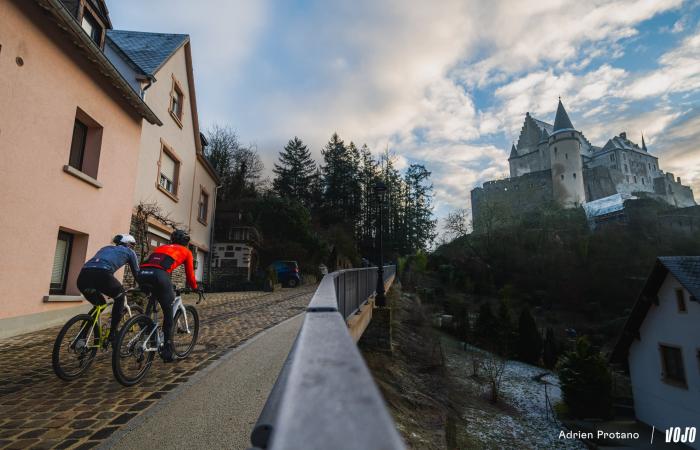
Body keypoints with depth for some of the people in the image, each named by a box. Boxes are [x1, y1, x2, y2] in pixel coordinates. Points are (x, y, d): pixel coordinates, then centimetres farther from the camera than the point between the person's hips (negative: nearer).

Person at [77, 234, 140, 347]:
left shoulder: (105, 248, 39)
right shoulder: (128, 251, 24)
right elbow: (136, 273, 26)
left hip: (83, 276, 6)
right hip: (101, 274, -6)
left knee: (99, 305, 30)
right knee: (120, 297, 23)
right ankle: (113, 334, 17)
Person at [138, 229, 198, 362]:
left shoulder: (161, 247, 37)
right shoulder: (186, 251, 25)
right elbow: (190, 274, 27)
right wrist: (194, 288, 45)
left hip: (142, 273, 5)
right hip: (159, 275, -4)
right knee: (168, 313, 9)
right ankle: (168, 351, 11)